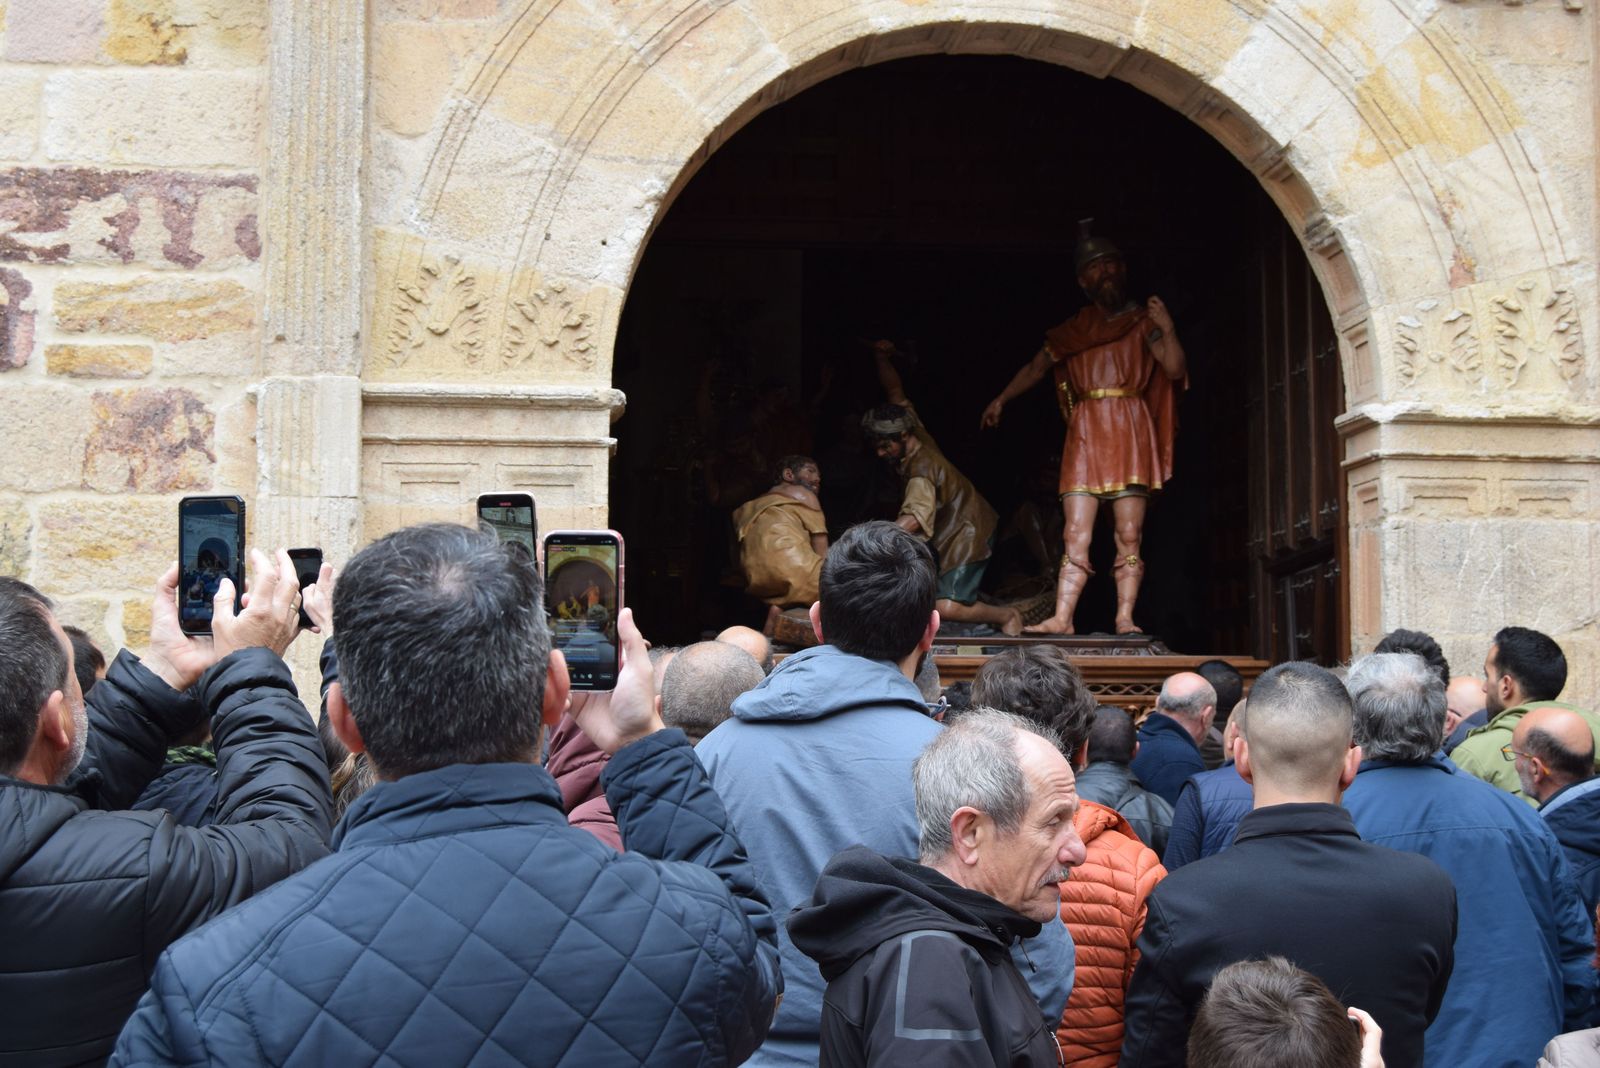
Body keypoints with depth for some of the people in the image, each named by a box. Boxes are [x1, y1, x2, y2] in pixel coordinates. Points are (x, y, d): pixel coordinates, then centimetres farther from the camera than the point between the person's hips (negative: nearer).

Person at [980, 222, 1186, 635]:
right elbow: (1036, 367, 25)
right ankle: (1062, 619, -12)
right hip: (1085, 434, 2)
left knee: (1129, 535, -7)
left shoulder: (1143, 320, 10)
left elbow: (1174, 369, -2)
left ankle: (1125, 617, -7)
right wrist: (1002, 399, 16)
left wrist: (1167, 330, -17)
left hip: (1130, 432, -2)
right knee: (1077, 535, -7)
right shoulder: (1074, 330, 18)